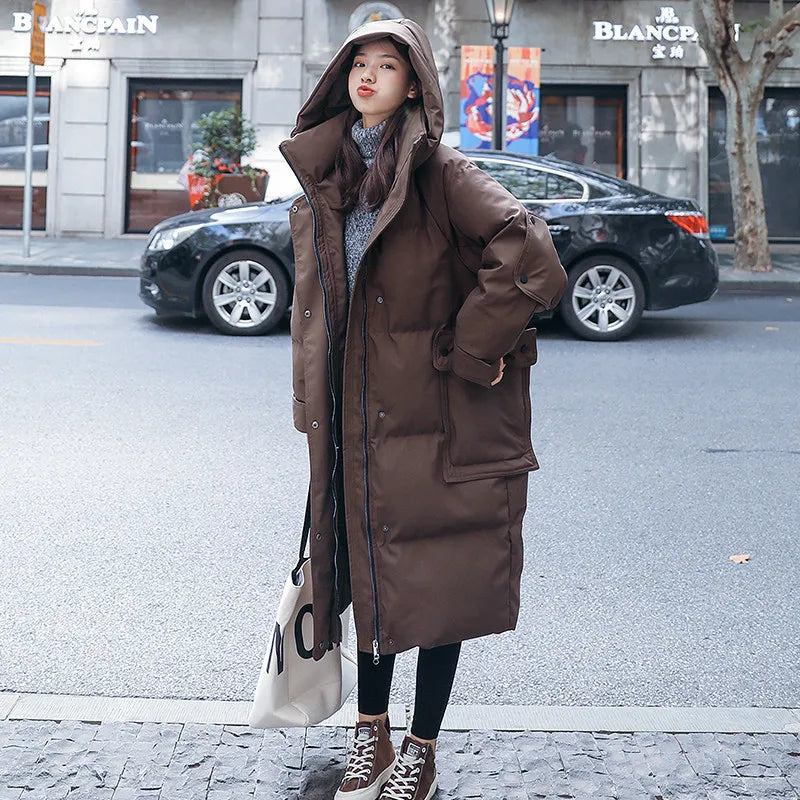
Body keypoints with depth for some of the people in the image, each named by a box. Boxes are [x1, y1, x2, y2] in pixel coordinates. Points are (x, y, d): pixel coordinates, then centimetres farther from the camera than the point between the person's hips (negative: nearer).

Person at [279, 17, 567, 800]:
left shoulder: (440, 171, -9)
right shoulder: (323, 182, 10)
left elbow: (528, 256, -21)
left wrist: (471, 350, -15)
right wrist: (312, 406, 12)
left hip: (432, 413, -5)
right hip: (354, 419, 5)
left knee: (436, 579, 3)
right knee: (370, 571, 13)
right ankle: (370, 736, 28)